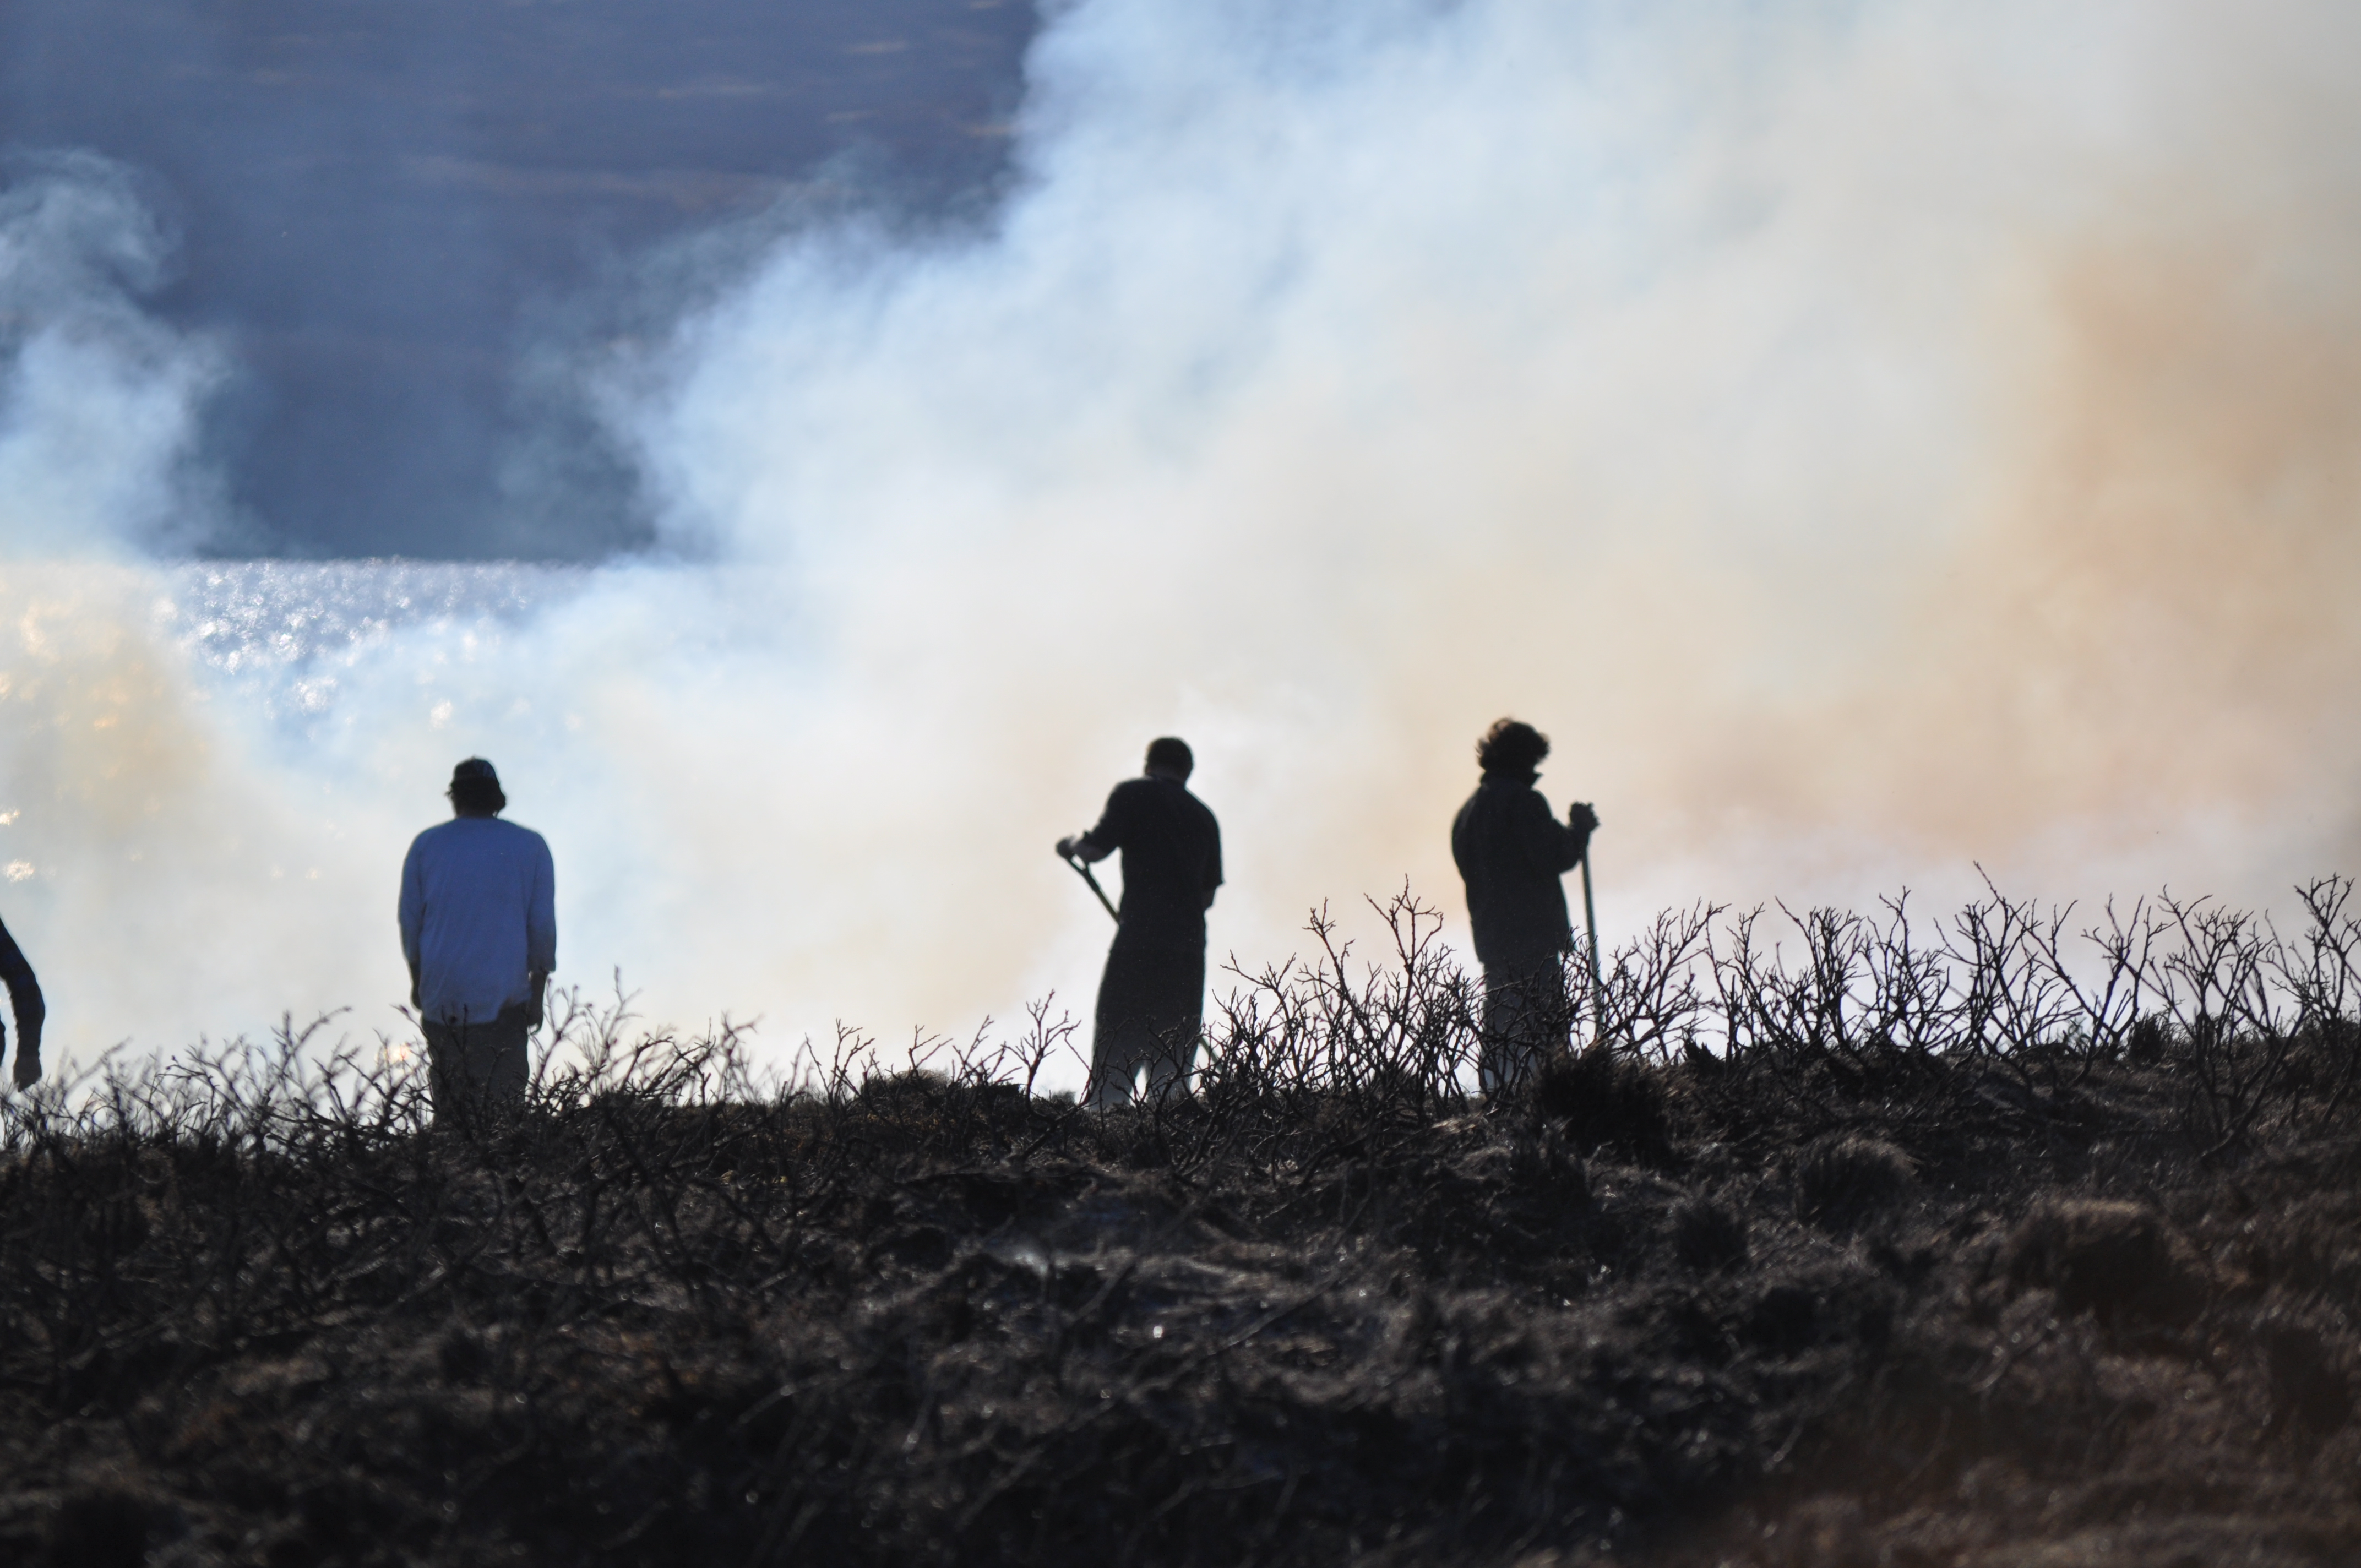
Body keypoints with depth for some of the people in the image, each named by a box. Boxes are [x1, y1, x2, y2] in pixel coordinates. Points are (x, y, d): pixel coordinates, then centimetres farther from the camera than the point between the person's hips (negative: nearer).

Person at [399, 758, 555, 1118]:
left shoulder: (426, 846, 6)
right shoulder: (530, 847, 3)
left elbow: (409, 921, 12)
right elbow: (543, 926, 4)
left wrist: (417, 979, 24)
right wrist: (537, 992, 11)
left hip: (441, 999, 1)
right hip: (504, 998, -1)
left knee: (449, 1106, 3)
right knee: (500, 1107, -4)